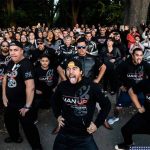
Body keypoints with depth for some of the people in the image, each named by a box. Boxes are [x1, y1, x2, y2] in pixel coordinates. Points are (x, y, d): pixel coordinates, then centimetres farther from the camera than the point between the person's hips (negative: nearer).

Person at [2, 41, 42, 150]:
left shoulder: (26, 65, -24)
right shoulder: (10, 63, 4)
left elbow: (30, 87, -30)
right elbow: (5, 78, 17)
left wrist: (27, 106, -26)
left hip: (22, 104, -9)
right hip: (10, 102, 9)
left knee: (28, 126, 2)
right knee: (9, 120, 28)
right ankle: (15, 137, 55)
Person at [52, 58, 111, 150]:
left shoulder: (92, 87, -14)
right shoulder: (62, 86, -5)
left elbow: (106, 105, -2)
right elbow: (54, 100, 18)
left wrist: (97, 124, -4)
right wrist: (58, 115, 10)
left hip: (84, 136, -3)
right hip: (64, 134, 3)